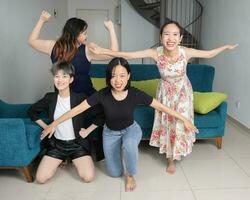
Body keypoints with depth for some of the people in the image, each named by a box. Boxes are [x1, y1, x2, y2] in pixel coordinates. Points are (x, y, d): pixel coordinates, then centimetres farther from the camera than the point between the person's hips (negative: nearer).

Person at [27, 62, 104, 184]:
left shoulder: (80, 98, -14)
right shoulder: (50, 98, -5)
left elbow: (101, 115, -10)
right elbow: (32, 111, 13)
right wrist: (46, 127, 6)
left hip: (77, 143, -2)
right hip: (56, 144, 2)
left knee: (88, 177, -17)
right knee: (40, 179, -9)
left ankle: (73, 160, 15)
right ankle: (62, 159, 19)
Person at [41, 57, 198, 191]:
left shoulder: (135, 94, -26)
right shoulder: (102, 94, -26)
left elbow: (162, 107, -16)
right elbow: (78, 109, -19)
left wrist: (184, 120, -12)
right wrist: (54, 124, -14)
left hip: (131, 129, -1)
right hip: (110, 132, 1)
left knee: (129, 144, -38)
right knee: (115, 173, 3)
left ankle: (130, 175, -5)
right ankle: (119, 149, 36)